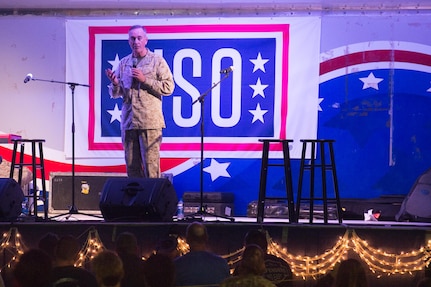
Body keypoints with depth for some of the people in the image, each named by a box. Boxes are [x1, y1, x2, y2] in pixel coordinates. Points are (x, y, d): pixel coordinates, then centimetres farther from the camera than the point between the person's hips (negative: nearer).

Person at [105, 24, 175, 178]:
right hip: (128, 122, 5)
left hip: (150, 122, -5)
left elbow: (168, 88, -5)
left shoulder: (157, 61, 2)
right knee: (132, 166, 7)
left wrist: (145, 80, -13)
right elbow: (115, 94, 16)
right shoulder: (123, 63, 14)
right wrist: (115, 83, -6)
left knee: (151, 166, -7)